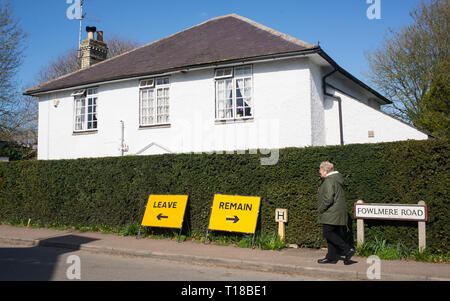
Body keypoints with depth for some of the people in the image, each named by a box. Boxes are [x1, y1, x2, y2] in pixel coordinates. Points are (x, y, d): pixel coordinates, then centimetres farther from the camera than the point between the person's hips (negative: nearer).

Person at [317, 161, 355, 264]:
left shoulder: (329, 180, -15)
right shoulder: (336, 179, 18)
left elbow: (328, 198, -24)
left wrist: (321, 209, -11)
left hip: (331, 212, -10)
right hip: (338, 213, 10)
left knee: (327, 233, -8)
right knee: (332, 234, 12)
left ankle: (348, 250, -9)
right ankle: (331, 257, 16)